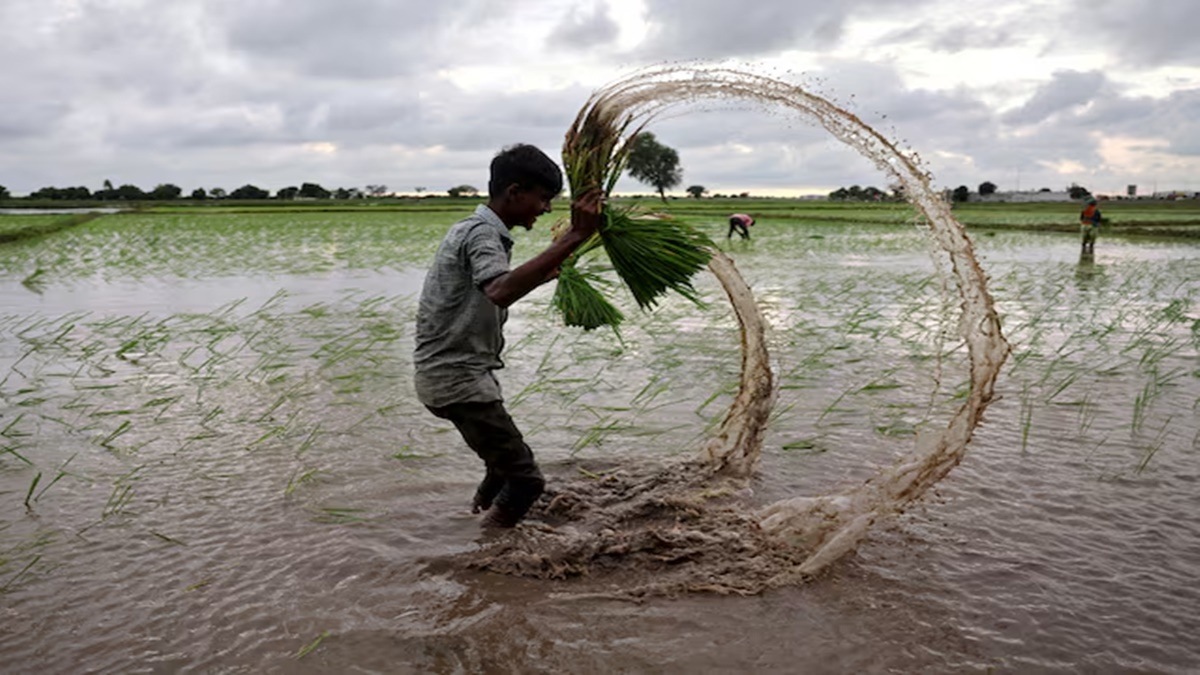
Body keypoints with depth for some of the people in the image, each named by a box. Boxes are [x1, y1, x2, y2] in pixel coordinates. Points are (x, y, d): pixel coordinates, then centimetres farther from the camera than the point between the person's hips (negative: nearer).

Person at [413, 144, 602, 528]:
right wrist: (573, 239, -41)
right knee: (524, 478, -10)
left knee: (506, 466, 23)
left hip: (456, 373, 10)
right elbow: (500, 292, -40)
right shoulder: (482, 233, -17)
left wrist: (538, 277, 18)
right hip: (456, 378, -10)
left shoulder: (474, 229, 14)